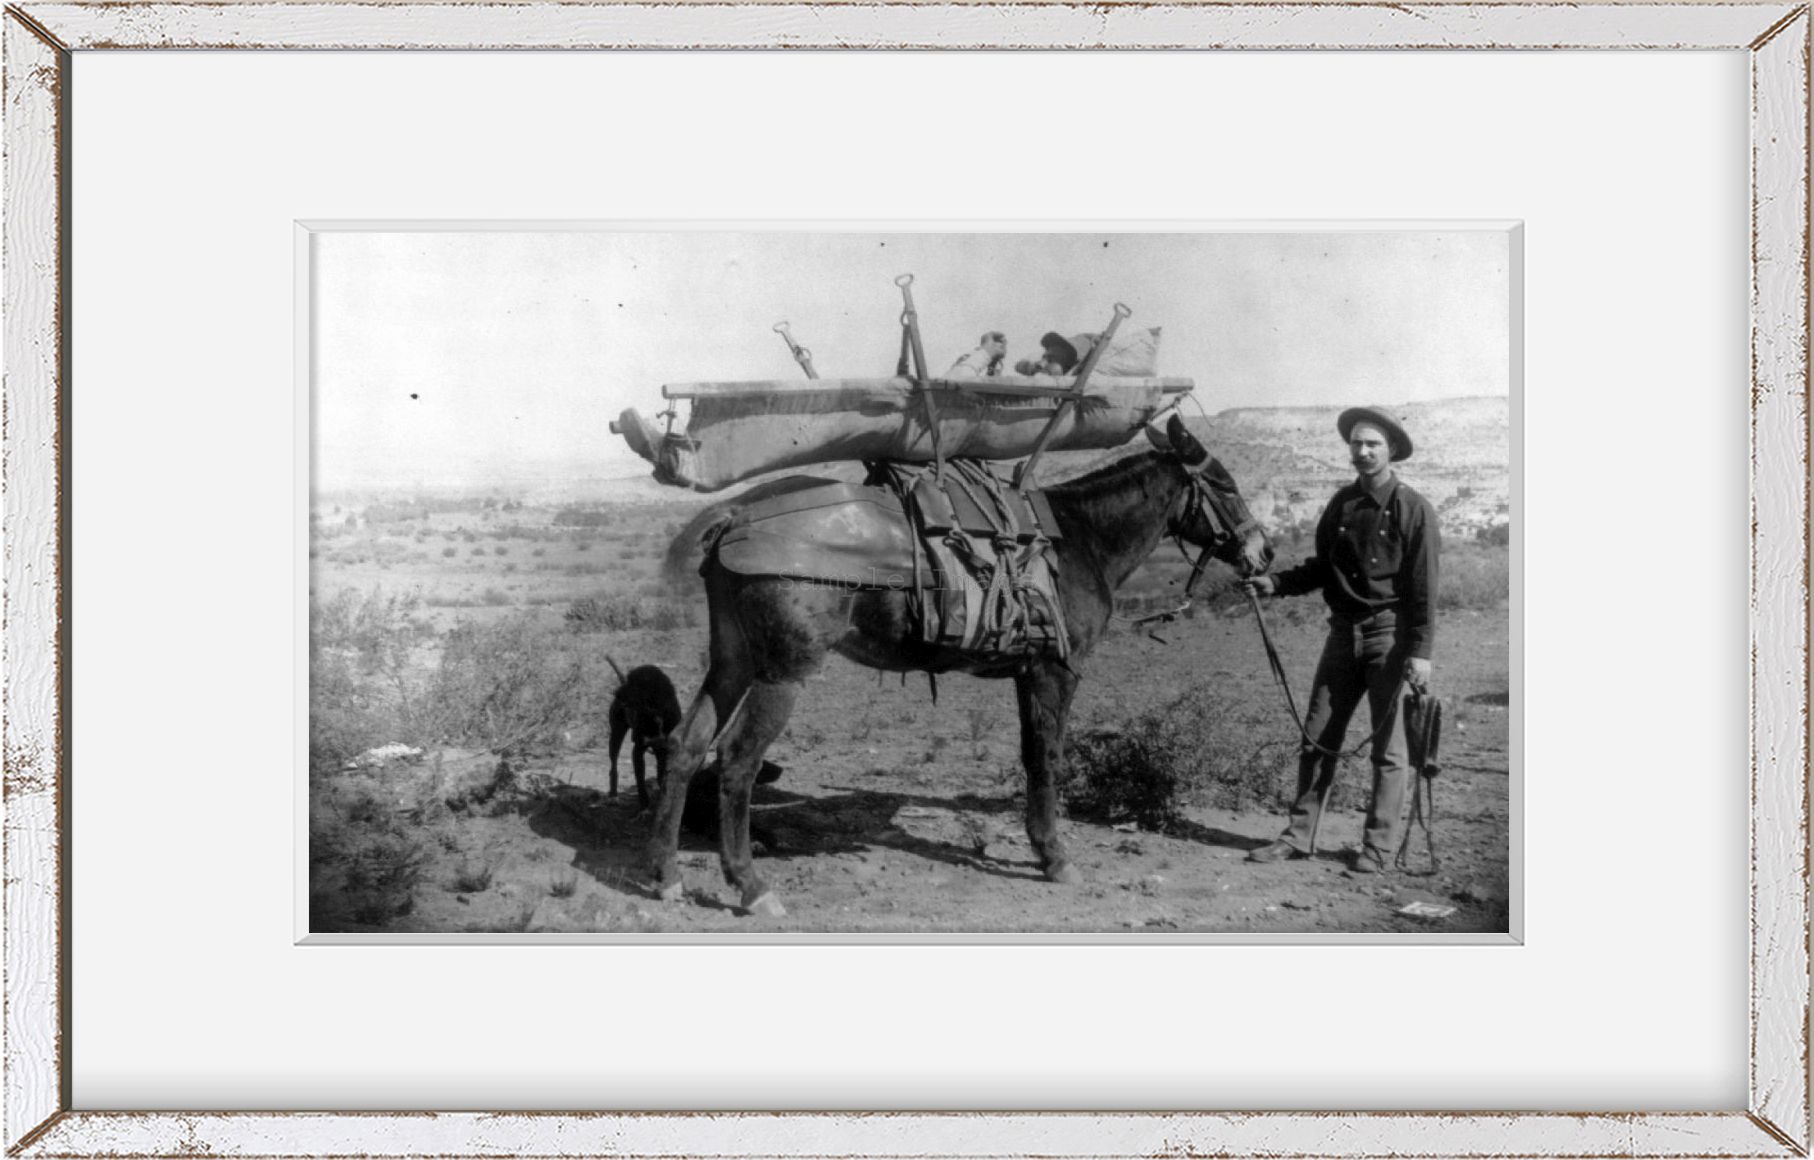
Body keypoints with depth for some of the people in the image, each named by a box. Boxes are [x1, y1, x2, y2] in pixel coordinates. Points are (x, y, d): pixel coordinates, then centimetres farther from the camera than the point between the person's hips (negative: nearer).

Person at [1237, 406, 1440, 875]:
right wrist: (1275, 583, 3)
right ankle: (1299, 835, 14)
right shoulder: (1341, 504, 10)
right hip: (1344, 631, 5)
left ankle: (1379, 848, 10)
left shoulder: (1413, 509, -7)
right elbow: (1321, 567, 18)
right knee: (1317, 738, 6)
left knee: (1388, 747, 2)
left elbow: (1424, 588, -10)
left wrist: (1420, 651, -16)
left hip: (1390, 633, -5)